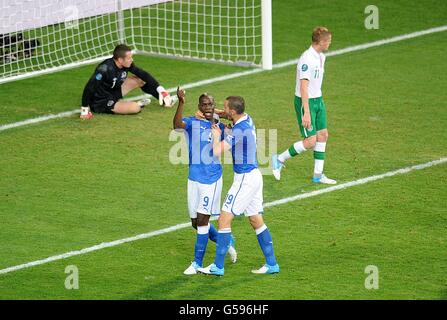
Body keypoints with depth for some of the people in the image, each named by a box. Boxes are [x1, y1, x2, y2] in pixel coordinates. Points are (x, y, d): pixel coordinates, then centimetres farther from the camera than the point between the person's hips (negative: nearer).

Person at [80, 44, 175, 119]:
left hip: (114, 92, 8)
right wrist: (85, 109, -28)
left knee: (140, 79, 3)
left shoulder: (127, 64, -9)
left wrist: (160, 89, 0)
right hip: (101, 103, -8)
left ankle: (162, 97, 16)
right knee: (135, 108, -26)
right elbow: (89, 87, -32)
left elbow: (143, 74, 2)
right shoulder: (105, 69, -32)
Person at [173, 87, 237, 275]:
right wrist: (181, 103, -40)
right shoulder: (192, 123, -2)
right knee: (196, 222, 9)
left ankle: (197, 263, 1)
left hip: (212, 178, -2)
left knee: (202, 220, -7)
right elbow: (177, 124, -23)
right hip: (194, 178, 2)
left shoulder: (220, 126, 3)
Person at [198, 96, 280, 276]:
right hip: (253, 175, 10)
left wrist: (216, 135, -11)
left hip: (244, 179, -10)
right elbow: (226, 115, 26)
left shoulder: (239, 130, -22)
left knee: (224, 219, -5)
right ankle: (271, 264, 17)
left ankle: (218, 267, -4)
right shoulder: (247, 119, 5)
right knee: (256, 221, 14)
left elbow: (217, 151, -30)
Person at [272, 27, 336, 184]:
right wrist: (306, 113, -27)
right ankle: (279, 159, 8)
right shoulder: (307, 59, -23)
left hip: (318, 100, 9)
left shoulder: (321, 57, 7)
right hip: (305, 102, -9)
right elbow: (303, 87, -25)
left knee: (323, 135, 8)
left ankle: (318, 174, 17)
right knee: (310, 141, -8)